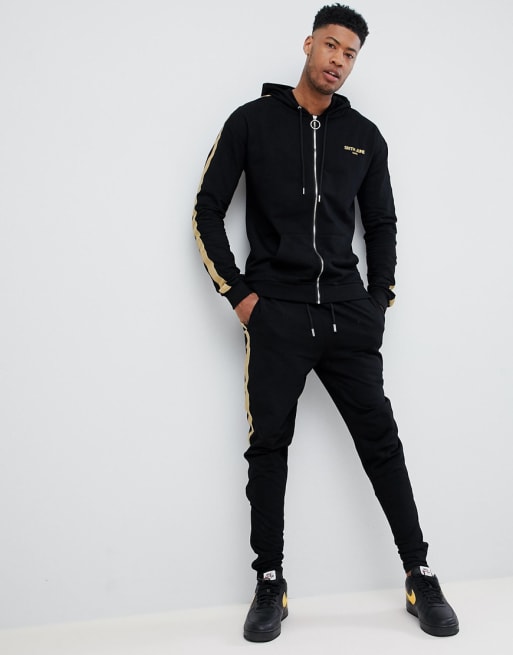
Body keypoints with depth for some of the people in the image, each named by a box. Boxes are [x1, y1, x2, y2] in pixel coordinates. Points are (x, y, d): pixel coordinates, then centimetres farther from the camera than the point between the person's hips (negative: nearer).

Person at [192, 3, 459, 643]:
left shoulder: (365, 136, 13)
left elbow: (382, 224, 19)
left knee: (380, 440, 3)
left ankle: (421, 577, 15)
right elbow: (208, 209, 4)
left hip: (348, 314, 2)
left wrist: (379, 298, 8)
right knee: (269, 446, 3)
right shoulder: (252, 121, 5)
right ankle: (269, 585, 16)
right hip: (275, 313, -2)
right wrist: (237, 293, -3)